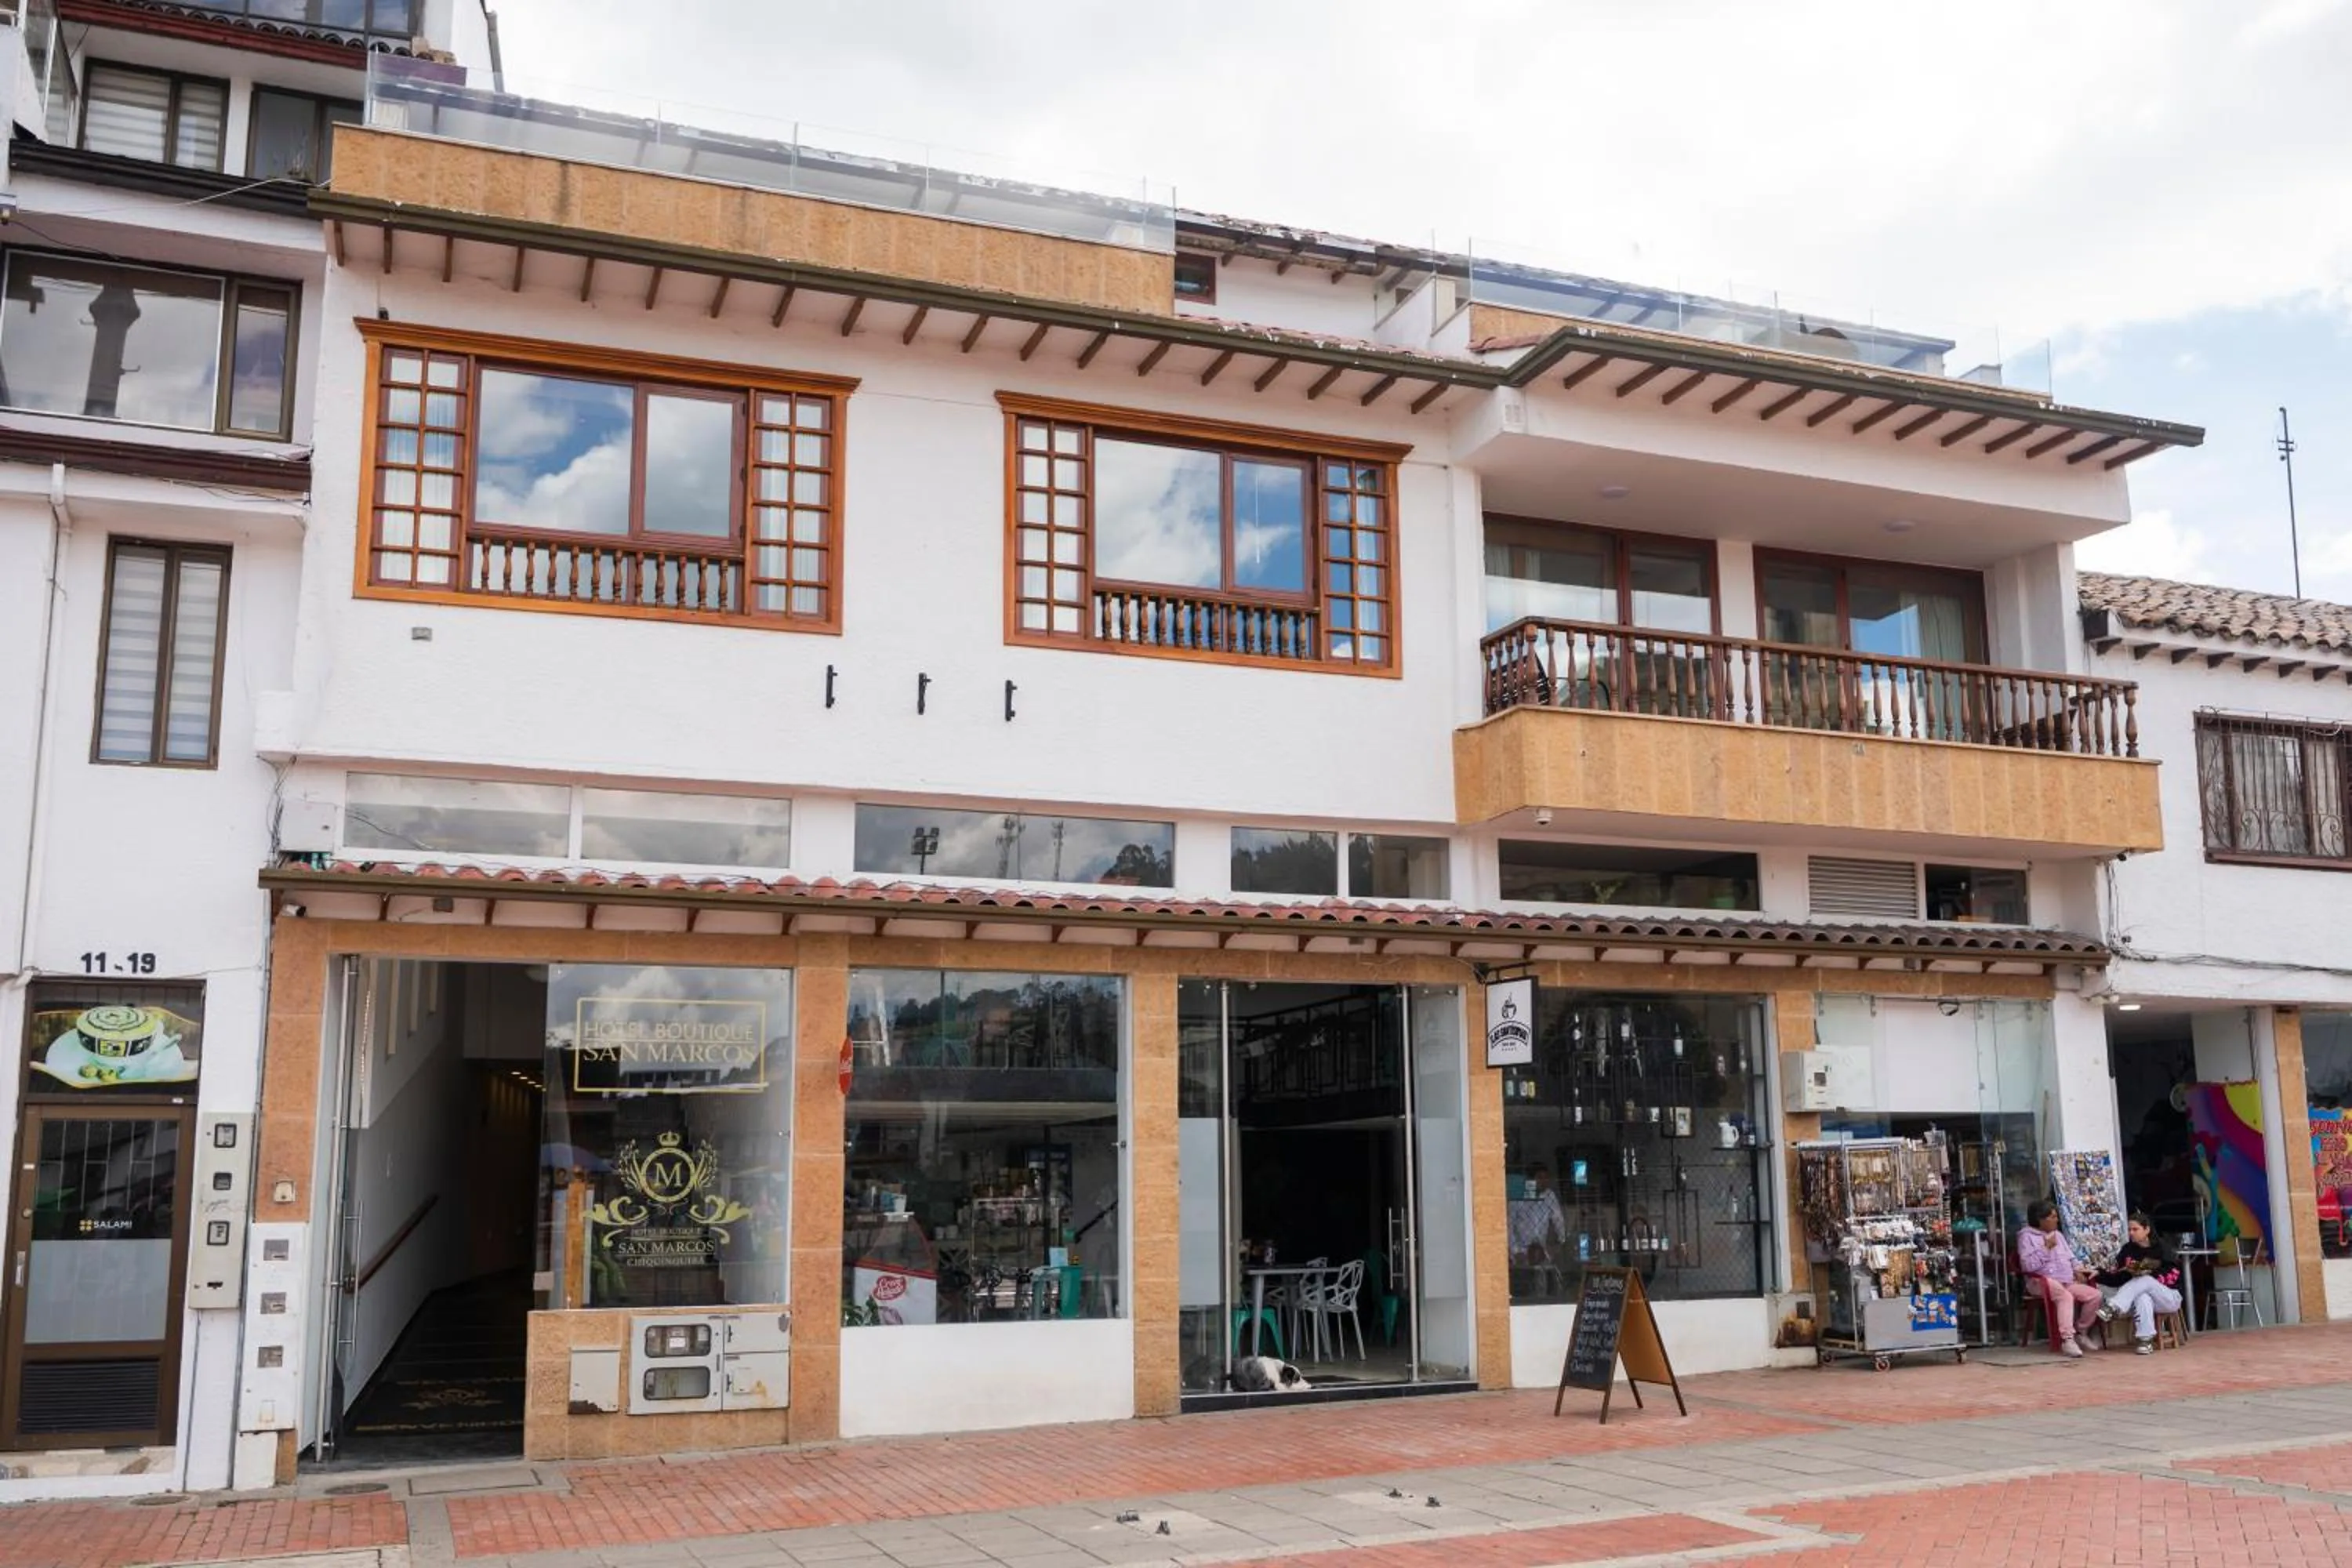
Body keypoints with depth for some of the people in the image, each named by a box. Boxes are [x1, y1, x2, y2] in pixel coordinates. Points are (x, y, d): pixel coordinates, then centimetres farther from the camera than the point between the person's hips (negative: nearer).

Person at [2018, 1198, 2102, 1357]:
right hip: (2043, 1282, -8)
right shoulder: (2027, 1237, -2)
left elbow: (2070, 1257, 27)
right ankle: (2067, 1340, -43)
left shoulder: (2058, 1235, 24)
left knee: (2095, 1295, -13)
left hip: (2068, 1282, 8)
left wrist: (2078, 1270, 5)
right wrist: (2046, 1248, -14)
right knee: (2065, 1296, -37)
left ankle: (2079, 1332, 2)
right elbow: (2028, 1265, -15)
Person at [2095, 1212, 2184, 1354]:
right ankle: (2145, 1340, -48)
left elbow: (2173, 1275, -14)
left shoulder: (2161, 1248, -5)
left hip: (2169, 1297, -2)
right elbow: (2119, 1277, 0)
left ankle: (2113, 1309, -51)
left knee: (2145, 1281, -33)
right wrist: (2099, 1274, -16)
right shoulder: (2127, 1249, 4)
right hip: (2142, 1297, 2)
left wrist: (2150, 1273, -26)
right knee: (2143, 1298, -37)